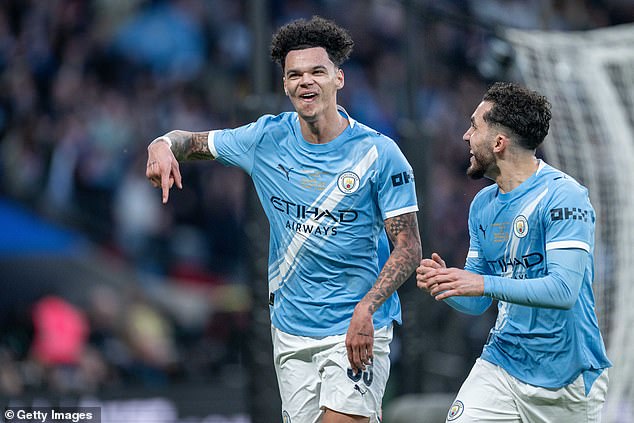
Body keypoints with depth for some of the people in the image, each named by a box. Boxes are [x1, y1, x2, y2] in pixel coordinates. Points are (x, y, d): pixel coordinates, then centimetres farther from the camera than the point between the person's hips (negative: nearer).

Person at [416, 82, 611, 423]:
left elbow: (564, 290, -24)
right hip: (501, 365, 5)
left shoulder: (563, 195, -14)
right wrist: (444, 282, -9)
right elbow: (475, 304, 13)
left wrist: (485, 284, -31)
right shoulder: (483, 204, 10)